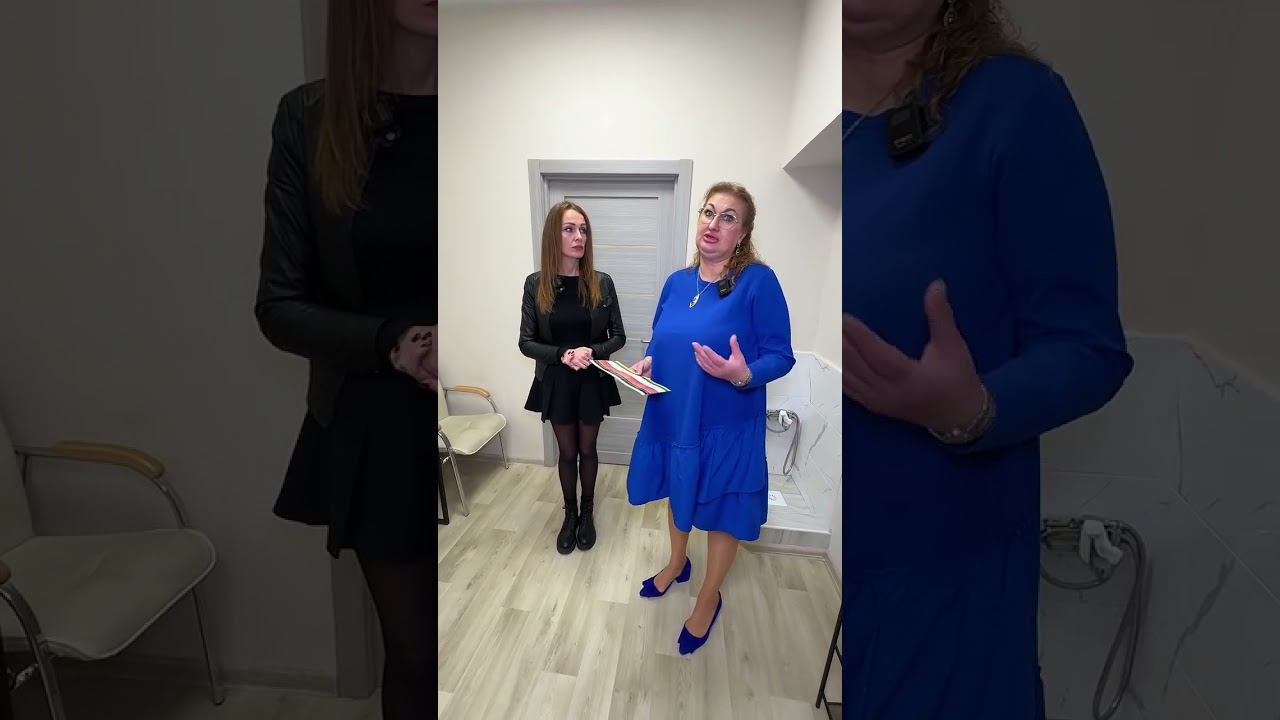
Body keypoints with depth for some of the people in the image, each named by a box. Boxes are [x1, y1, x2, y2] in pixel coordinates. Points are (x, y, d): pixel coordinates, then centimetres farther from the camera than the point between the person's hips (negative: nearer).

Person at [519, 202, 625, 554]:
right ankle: (570, 513, 37)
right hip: (556, 382, 0)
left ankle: (587, 511, 38)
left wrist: (591, 352, -22)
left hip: (593, 380, 0)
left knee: (587, 450, 17)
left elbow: (618, 336, -3)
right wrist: (564, 354, -23)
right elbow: (526, 342, -7)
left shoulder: (602, 283, -8)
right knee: (567, 452, 16)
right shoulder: (535, 284, -9)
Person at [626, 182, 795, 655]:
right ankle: (677, 564, 53)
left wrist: (744, 375, -34)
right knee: (679, 495, 25)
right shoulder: (677, 282, 2)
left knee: (722, 513, 13)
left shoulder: (758, 280, -16)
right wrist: (648, 363, -7)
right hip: (672, 417, 6)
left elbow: (781, 356, -15)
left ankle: (708, 599, 38)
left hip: (725, 427, -5)